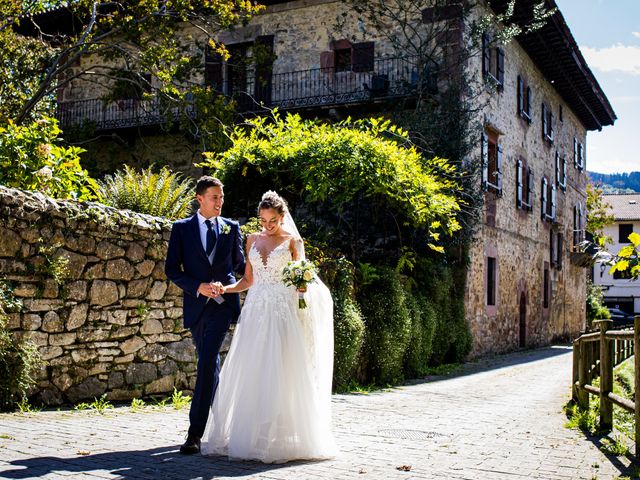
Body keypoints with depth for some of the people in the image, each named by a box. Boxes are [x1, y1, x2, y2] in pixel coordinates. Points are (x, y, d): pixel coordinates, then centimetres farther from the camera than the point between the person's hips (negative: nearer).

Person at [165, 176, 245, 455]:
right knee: (209, 364, 15)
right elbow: (171, 269, 1)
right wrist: (197, 287, -12)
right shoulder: (182, 228, 6)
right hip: (196, 305, 2)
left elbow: (240, 265, 18)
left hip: (223, 304, -2)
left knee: (207, 363, -14)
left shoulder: (231, 228, 9)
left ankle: (195, 433, -15)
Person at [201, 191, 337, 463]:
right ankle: (248, 435, 4)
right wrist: (227, 288, 0)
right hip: (255, 311, 4)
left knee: (280, 375, -7)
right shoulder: (253, 240, 15)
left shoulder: (293, 241, 4)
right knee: (249, 374, -2)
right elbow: (248, 280, 17)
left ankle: (279, 439, -2)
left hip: (282, 312, -3)